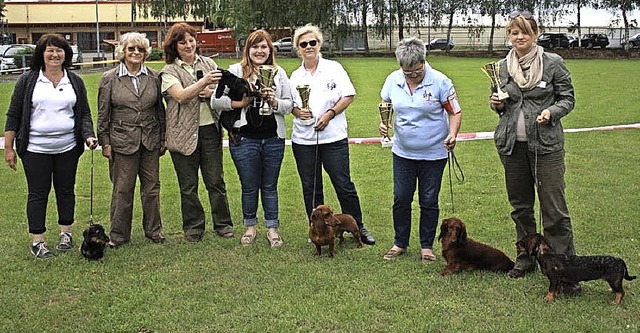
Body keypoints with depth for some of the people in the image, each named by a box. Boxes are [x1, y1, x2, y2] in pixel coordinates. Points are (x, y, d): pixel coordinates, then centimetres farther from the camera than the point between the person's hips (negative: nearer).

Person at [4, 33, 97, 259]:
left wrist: (89, 136, -8)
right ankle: (37, 241, 10)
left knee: (66, 190, 10)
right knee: (38, 193, 2)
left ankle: (66, 234, 24)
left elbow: (84, 114, 10)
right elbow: (14, 115, 2)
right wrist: (9, 147, -1)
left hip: (67, 148, 2)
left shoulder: (75, 82, 8)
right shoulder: (27, 81, 1)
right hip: (36, 150, -2)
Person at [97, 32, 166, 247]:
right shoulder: (109, 79, -1)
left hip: (150, 141, 3)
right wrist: (105, 143, -2)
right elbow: (103, 114, 1)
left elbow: (160, 110, 11)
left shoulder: (153, 77, 6)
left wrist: (162, 139, 10)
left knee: (152, 187, 9)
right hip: (123, 141, -2)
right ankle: (119, 235, 15)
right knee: (122, 189, 3)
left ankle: (153, 230, 24)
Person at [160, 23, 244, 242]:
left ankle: (223, 224, 18)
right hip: (184, 134, -2)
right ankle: (193, 228, 20)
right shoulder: (169, 71, -1)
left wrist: (212, 93, -10)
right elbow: (181, 96, -17)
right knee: (188, 186, 7)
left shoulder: (208, 64, 9)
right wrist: (203, 82, -31)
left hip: (210, 130, 2)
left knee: (216, 181, 7)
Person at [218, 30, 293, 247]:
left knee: (270, 186, 11)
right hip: (244, 138, -2)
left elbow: (289, 105, 7)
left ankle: (272, 228, 22)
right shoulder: (235, 71, 0)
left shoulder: (279, 73, 8)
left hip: (273, 139, 2)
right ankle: (250, 227, 27)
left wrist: (275, 102, -12)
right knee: (249, 187, 10)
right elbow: (217, 100, -4)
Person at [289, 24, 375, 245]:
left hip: (333, 137, -3)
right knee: (310, 188, 8)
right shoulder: (296, 76, 11)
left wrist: (330, 114, -13)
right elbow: (289, 104, 13)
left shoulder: (334, 68, 2)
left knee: (344, 185, 0)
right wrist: (297, 111, -9)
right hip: (303, 139, 3)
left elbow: (348, 96, -2)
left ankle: (358, 228, 14)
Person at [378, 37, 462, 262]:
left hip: (434, 153, -3)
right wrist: (383, 123, -8)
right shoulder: (393, 80, -3)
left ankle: (427, 246, 23)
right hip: (403, 153, 3)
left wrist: (452, 134, -23)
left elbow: (455, 112, -6)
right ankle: (400, 243, 25)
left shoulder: (440, 82, -13)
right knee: (401, 199, 8)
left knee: (429, 202, 8)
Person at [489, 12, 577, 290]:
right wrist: (496, 104, -4)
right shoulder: (502, 66, 7)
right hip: (511, 144, 4)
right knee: (520, 206, 14)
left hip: (546, 144, -4)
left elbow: (568, 98, 2)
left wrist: (551, 112, -17)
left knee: (554, 208, -4)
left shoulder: (553, 63, -3)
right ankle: (526, 258, 29)